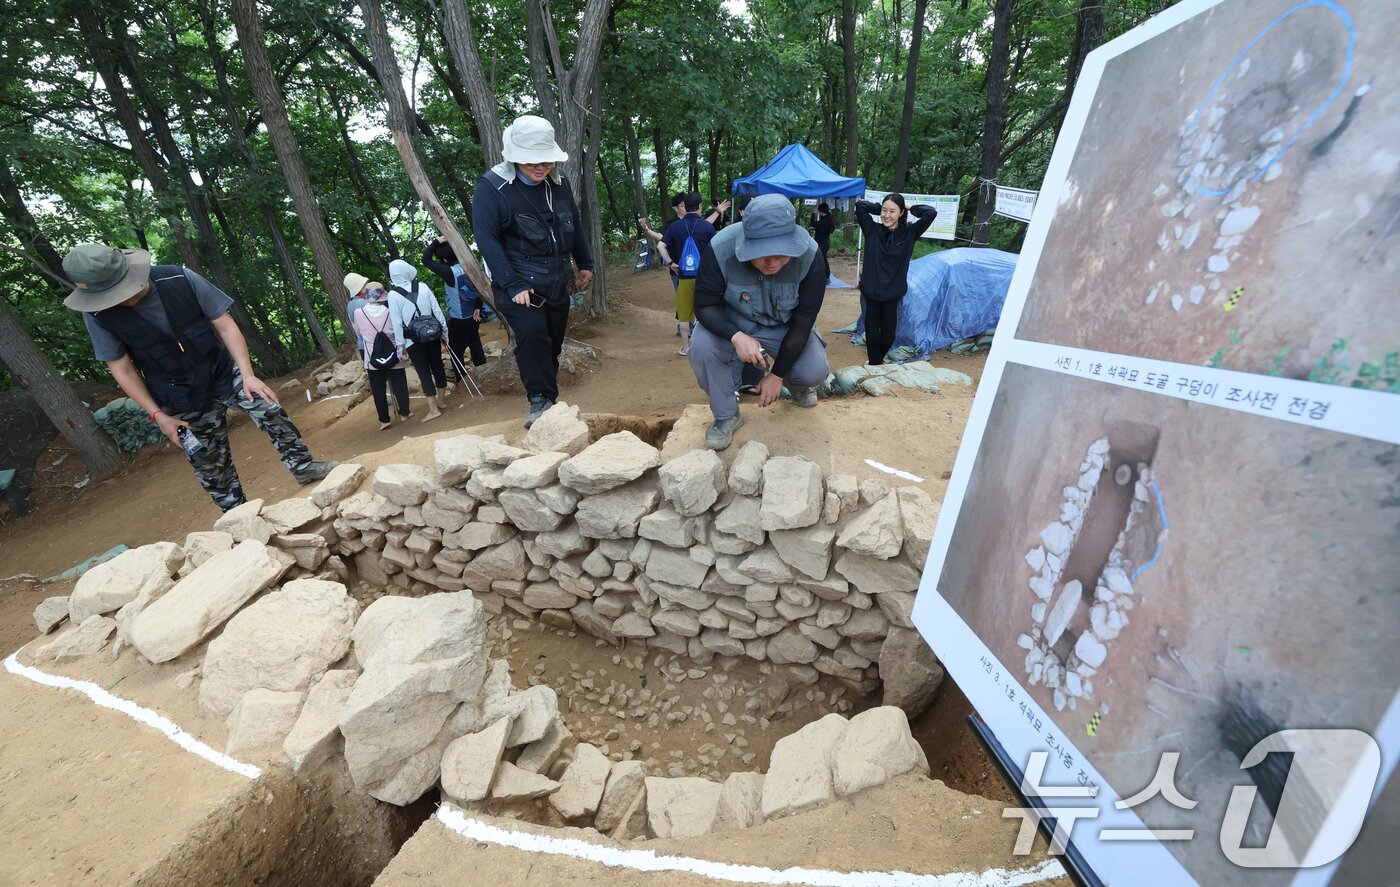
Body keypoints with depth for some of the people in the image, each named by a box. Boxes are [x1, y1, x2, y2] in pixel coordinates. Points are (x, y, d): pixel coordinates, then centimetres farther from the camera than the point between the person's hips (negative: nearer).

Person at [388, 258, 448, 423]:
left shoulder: (393, 294, -8)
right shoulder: (423, 286, -1)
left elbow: (397, 322, -8)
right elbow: (437, 310, 1)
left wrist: (400, 344, -1)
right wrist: (445, 332, 9)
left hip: (413, 340, -3)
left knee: (424, 372, 0)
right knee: (437, 366, 14)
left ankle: (433, 409, 1)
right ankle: (441, 400, 27)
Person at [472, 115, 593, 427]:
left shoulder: (559, 182, 4)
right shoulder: (491, 187, -13)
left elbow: (574, 223, 17)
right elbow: (486, 239, -16)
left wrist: (584, 264, 20)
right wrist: (513, 285, -22)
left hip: (557, 282, 6)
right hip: (519, 283, -5)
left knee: (553, 341, 10)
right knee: (532, 334, -26)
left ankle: (549, 398, 26)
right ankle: (541, 400, -12)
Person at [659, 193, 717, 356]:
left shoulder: (675, 226, -1)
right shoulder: (707, 226, -4)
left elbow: (661, 246, -7)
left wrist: (671, 263, 1)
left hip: (684, 275, 1)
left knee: (684, 314, 10)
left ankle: (685, 347, 16)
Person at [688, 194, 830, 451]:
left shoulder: (810, 257, -25)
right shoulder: (720, 249, -29)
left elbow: (803, 321, -19)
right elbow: (705, 305, -21)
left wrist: (777, 375, -19)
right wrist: (737, 337, -40)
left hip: (785, 327, 1)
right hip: (731, 324, 0)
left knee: (815, 372, -21)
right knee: (701, 348, -31)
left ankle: (793, 382, 20)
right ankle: (726, 416, -6)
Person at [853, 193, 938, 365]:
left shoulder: (909, 233, 0)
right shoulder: (872, 230, 0)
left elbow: (931, 213, -10)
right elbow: (860, 205, -4)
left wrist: (910, 208, 1)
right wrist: (878, 208, 2)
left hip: (893, 295, 0)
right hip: (870, 293, 0)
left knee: (888, 336, 8)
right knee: (872, 334, 2)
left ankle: (876, 357, 39)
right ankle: (875, 365, 20)